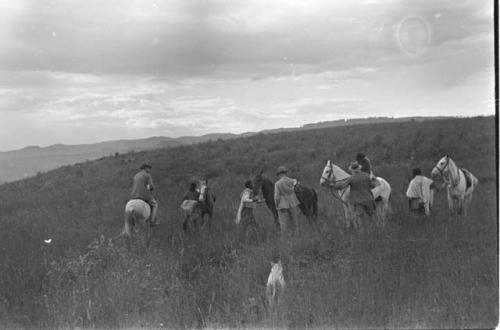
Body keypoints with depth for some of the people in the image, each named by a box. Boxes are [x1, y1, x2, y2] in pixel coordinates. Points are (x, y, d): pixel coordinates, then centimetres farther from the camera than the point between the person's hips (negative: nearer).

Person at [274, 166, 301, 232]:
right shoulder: (290, 181, -4)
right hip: (292, 204, 3)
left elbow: (276, 197, -13)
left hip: (282, 205, -3)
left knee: (283, 224, 3)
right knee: (294, 222, 15)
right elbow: (295, 181, 22)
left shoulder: (277, 184, -14)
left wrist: (276, 206, 0)